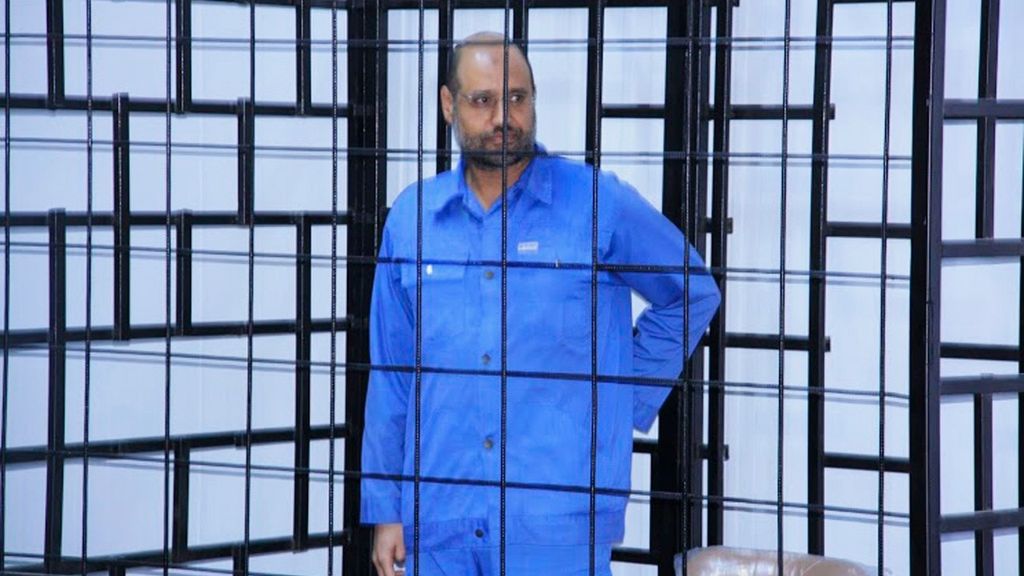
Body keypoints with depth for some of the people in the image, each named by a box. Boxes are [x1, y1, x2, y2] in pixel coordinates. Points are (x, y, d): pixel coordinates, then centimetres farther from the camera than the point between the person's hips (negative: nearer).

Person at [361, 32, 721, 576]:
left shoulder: (599, 204, -1)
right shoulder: (412, 218, 8)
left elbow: (693, 295, 12)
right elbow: (390, 376, 12)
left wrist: (627, 399, 5)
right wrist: (385, 509, 11)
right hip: (440, 528, 3)